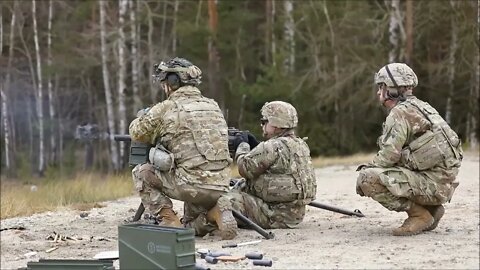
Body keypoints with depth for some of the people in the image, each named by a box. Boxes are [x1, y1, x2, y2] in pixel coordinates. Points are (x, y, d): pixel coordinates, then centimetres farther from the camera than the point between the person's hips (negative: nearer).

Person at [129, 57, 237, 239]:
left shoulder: (165, 109, -4)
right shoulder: (213, 106, 14)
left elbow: (137, 133, 11)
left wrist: (141, 117, 34)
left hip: (192, 185, -6)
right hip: (221, 187, 6)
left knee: (141, 173, 14)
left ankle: (168, 221, 5)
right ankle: (215, 213, 7)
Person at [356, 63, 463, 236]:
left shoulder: (400, 113, -12)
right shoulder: (419, 107, 18)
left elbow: (390, 155, -18)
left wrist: (368, 168, 0)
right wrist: (371, 167, 12)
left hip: (431, 183, -10)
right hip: (443, 183, 10)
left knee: (367, 178, -18)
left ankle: (420, 215, -9)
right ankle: (431, 209, 13)